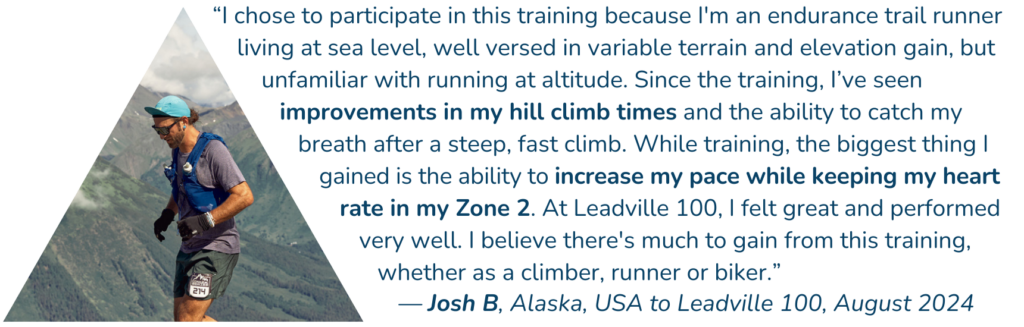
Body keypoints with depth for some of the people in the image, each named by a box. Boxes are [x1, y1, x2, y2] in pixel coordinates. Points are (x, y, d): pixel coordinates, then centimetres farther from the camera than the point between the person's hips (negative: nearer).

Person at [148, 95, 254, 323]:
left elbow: (244, 196, -22)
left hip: (216, 249, -9)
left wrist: (204, 221, -29)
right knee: (182, 319, 11)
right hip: (190, 248, 9)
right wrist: (167, 215, 9)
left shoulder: (213, 150, -17)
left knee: (188, 321, -14)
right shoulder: (178, 150, 9)